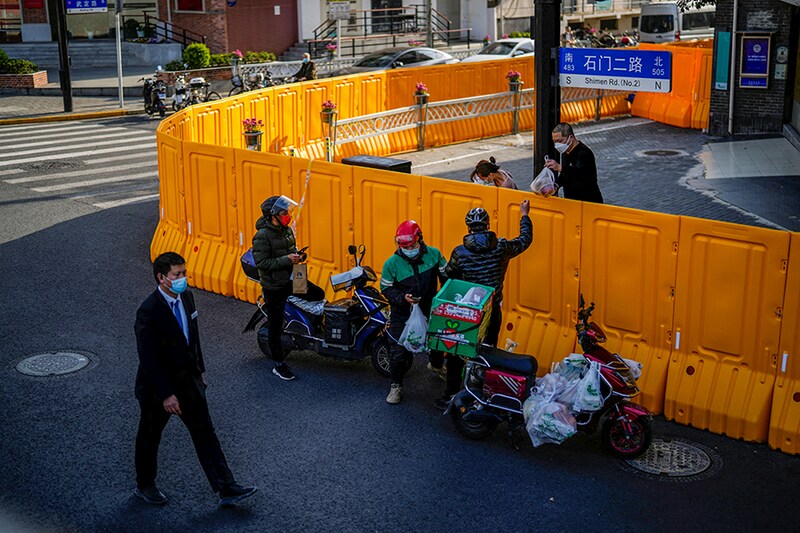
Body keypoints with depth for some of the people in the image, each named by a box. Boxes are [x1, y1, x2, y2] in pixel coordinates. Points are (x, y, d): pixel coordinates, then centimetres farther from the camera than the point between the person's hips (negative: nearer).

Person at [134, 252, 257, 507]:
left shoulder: (186, 298, -2)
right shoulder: (148, 312, -26)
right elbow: (148, 358, -25)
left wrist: (199, 370, 16)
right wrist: (166, 395, -25)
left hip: (188, 381, 7)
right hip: (157, 386, -7)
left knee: (205, 434, 6)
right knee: (149, 438, 15)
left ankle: (226, 489, 9)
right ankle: (144, 486, 36)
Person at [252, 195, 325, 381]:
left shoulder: (287, 230, 6)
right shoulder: (262, 236, -18)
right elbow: (261, 262, -23)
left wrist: (298, 255, -2)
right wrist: (286, 260, -26)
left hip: (291, 279, 7)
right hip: (274, 286, -7)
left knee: (319, 294, 2)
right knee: (275, 326, 2)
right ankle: (279, 364, 13)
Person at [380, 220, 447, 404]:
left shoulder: (433, 254, -10)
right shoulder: (392, 263, -16)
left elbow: (446, 276, 2)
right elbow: (386, 288, -9)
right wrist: (402, 297, -25)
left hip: (430, 309, 3)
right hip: (403, 314, -3)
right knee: (399, 350, -7)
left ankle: (437, 365, 58)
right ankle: (396, 386, 13)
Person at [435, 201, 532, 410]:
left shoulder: (460, 253, -13)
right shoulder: (501, 248, -9)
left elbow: (448, 277, 0)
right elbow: (525, 240, 9)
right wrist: (524, 215, 22)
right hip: (493, 312, 2)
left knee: (456, 354, 12)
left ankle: (450, 396, 19)